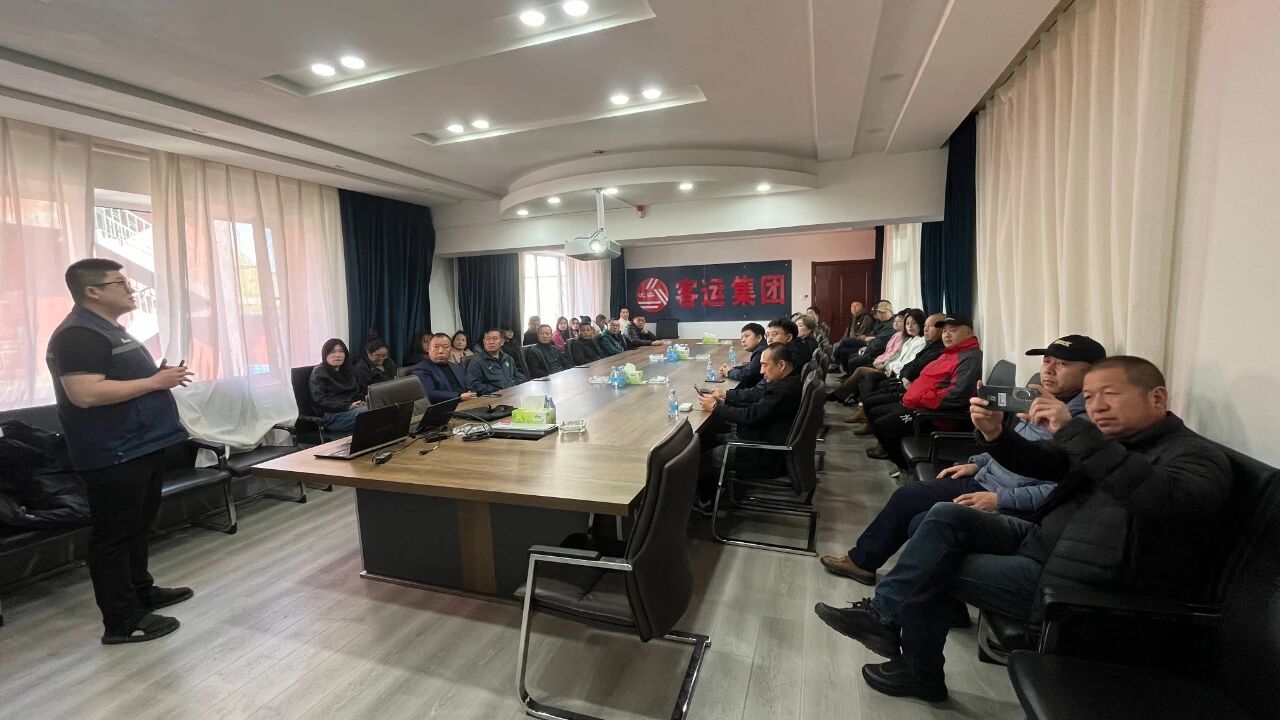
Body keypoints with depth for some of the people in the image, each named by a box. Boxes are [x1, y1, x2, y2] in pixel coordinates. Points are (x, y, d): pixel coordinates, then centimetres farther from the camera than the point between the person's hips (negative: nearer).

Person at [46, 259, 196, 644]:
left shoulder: (111, 329, 16)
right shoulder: (79, 335, -17)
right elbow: (85, 394, -27)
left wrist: (160, 376, 8)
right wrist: (155, 382, -20)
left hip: (139, 449, 10)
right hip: (113, 456, -10)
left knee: (137, 526, 19)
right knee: (115, 533, -1)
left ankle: (141, 590, 33)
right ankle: (122, 621, 9)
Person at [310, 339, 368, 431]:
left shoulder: (348, 370, 24)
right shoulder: (318, 372, 4)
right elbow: (320, 400, -8)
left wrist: (363, 401, 0)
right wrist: (348, 406, -18)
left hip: (353, 409, 6)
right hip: (331, 415, -6)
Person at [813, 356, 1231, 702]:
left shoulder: (1197, 457, -11)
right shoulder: (1111, 440, 13)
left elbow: (1158, 498, -34)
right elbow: (1040, 464, 5)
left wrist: (1073, 432, -37)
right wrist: (994, 434, -16)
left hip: (1087, 585, -8)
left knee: (938, 569, -12)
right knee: (945, 517, -9)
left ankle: (920, 673, 11)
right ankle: (885, 615, -7)